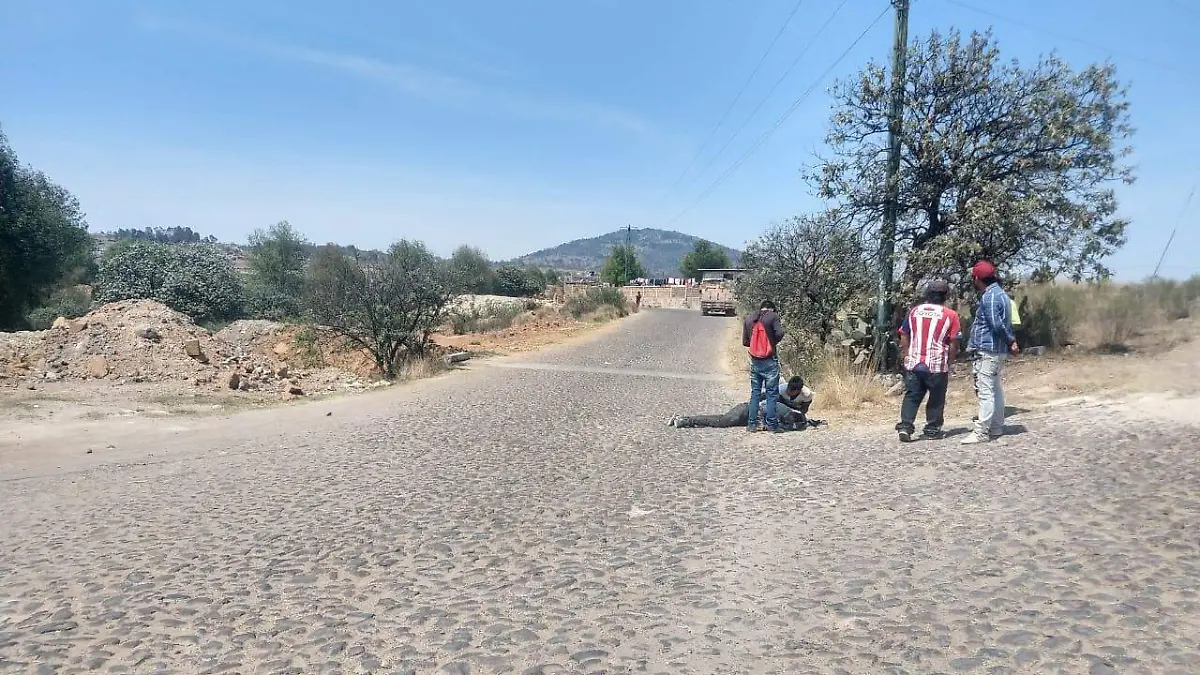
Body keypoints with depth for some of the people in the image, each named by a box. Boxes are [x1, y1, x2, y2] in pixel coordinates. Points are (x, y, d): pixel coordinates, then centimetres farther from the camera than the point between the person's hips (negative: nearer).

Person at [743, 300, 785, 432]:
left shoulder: (748, 319, 10)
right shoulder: (773, 316, -3)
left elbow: (744, 342, 8)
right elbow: (779, 333, -15)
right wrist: (773, 342, 4)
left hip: (755, 361, 4)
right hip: (769, 361, -4)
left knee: (755, 393, 10)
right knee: (772, 393, 2)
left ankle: (752, 423, 8)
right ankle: (771, 424, 1)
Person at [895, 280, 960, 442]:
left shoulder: (914, 311, 5)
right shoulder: (950, 315, -4)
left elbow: (904, 337, 9)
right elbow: (954, 342, -4)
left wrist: (907, 356, 17)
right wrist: (950, 362, 8)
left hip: (913, 364, 2)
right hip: (938, 366, -2)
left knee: (911, 396, 7)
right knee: (936, 399, 11)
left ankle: (905, 426, -5)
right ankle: (932, 429, 16)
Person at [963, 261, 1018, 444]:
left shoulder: (989, 296, -15)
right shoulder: (1000, 293, 17)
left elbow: (997, 325, -22)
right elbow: (1004, 323, 15)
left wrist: (1011, 341, -9)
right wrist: (1011, 341, 5)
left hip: (988, 351, -10)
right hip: (999, 351, 10)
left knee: (985, 392, -10)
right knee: (996, 390, 14)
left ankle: (981, 432, -10)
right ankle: (996, 428, 22)